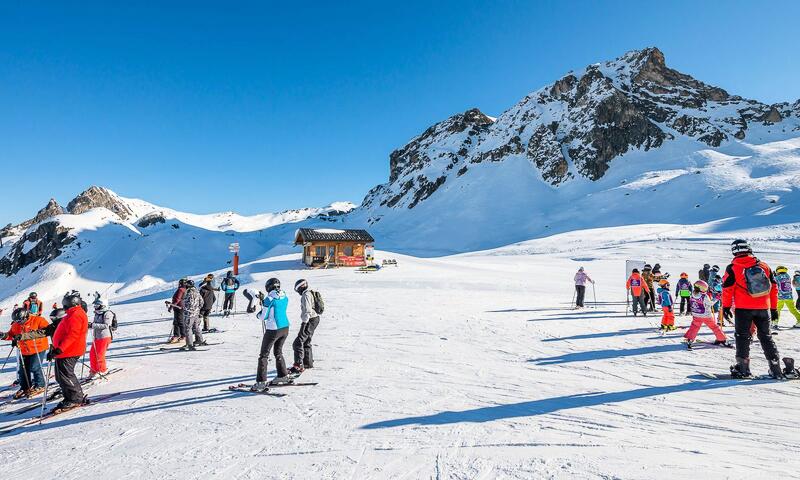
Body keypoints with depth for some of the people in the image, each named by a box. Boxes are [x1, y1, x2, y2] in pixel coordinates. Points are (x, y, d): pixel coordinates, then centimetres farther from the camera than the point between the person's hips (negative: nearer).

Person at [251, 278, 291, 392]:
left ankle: (261, 383, 1)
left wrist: (258, 314, 12)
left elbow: (263, 317, -10)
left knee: (264, 355, 3)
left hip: (273, 330, -7)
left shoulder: (269, 299, -15)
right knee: (278, 352, 24)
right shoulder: (285, 297, 4)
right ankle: (283, 376, 32)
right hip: (285, 328, 7)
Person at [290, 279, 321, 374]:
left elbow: (307, 311, -25)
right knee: (306, 342, 23)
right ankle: (308, 363, 34)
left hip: (310, 320, -11)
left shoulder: (306, 295, -15)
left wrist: (303, 323, -27)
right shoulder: (311, 293, 16)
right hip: (315, 319, 11)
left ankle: (299, 366, -17)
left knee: (298, 343, -12)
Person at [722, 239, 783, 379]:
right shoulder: (764, 266, 5)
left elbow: (727, 289, -7)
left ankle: (742, 367, 3)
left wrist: (726, 307, 3)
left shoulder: (732, 268, -8)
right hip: (763, 308, 4)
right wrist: (773, 308, 18)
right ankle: (776, 368, 15)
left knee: (742, 336, 5)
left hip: (743, 309, -4)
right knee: (766, 337, 15)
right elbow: (774, 288, 11)